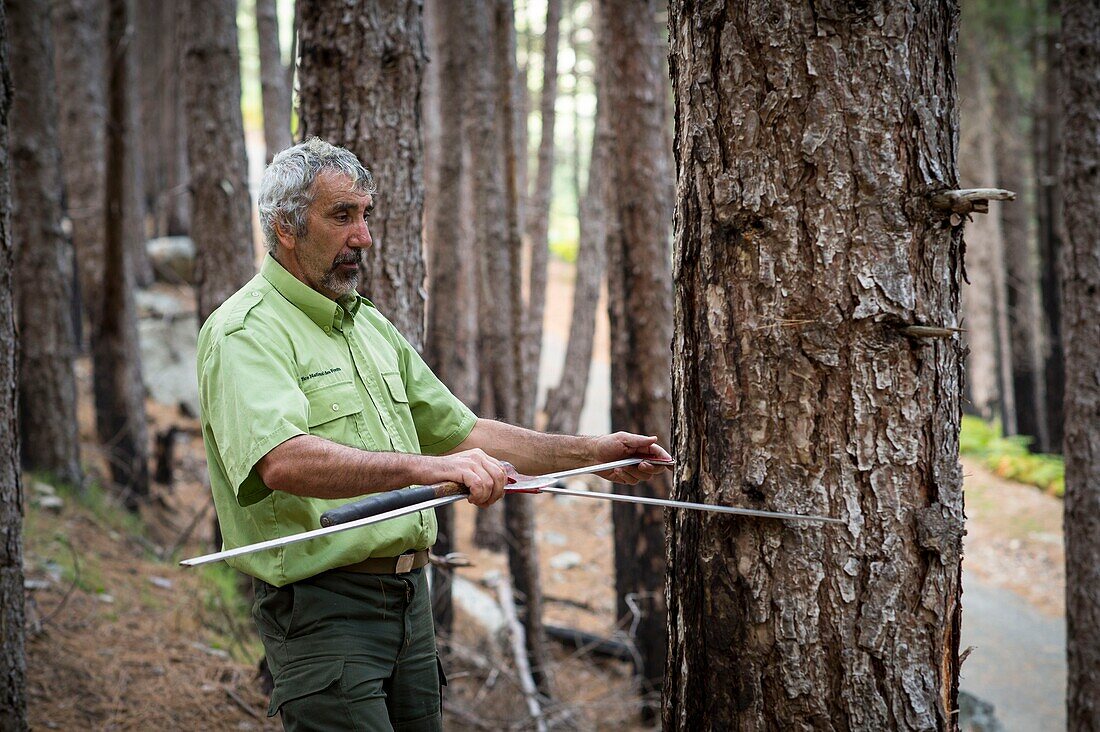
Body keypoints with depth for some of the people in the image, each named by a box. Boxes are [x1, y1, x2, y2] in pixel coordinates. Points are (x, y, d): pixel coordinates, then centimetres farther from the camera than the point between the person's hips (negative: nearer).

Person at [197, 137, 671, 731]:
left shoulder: (371, 326, 17)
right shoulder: (246, 332, -12)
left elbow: (462, 433, 22)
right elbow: (285, 462, -30)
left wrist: (593, 455, 14)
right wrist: (427, 467, -40)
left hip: (409, 600, 8)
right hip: (323, 608, -8)